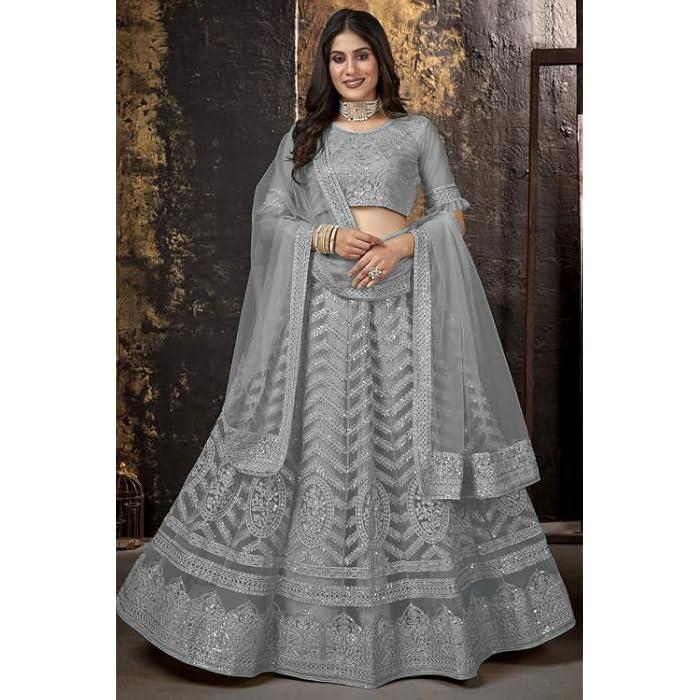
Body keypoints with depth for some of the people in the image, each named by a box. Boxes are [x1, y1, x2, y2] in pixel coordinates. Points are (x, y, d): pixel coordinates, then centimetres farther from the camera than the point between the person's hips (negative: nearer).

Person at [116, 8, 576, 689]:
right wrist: (328, 237, -9)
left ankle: (428, 606, 16)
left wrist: (402, 244, -10)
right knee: (313, 442, -1)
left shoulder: (417, 130, 12)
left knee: (412, 444, 0)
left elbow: (453, 213, 8)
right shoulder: (304, 137, 15)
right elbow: (269, 214, 8)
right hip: (321, 309, 1)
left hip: (402, 307, 0)